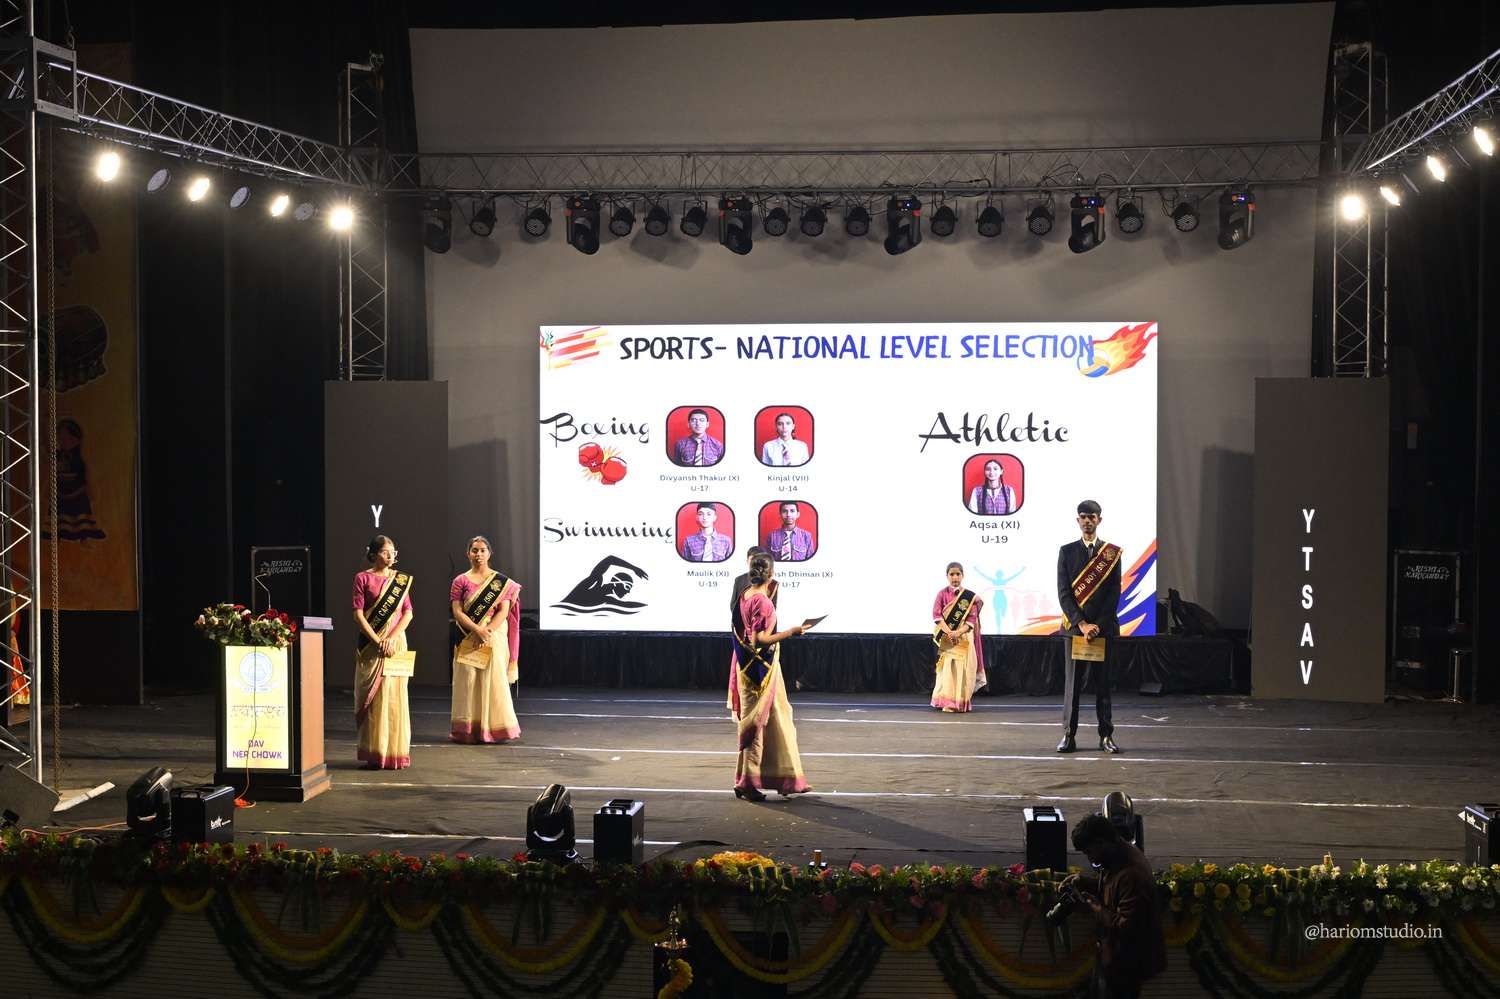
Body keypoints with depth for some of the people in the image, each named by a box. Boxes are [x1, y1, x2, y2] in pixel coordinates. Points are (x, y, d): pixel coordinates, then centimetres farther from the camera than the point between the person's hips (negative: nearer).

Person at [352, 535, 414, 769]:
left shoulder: (401, 579, 11)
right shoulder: (363, 578, 1)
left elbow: (408, 612, 5)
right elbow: (358, 614, -5)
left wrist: (392, 638, -10)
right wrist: (378, 642, -13)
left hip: (396, 642, 3)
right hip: (371, 643, -3)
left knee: (394, 696, 2)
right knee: (373, 698, -2)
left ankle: (395, 752, 6)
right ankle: (374, 754, 0)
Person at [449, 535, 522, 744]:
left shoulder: (501, 581, 5)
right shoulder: (461, 581, 4)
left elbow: (504, 612, -2)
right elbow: (457, 612, -3)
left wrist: (488, 632, -16)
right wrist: (478, 630, -16)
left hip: (495, 638, 0)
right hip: (468, 639, 0)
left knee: (495, 680, -1)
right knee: (468, 681, -1)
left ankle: (495, 728, 4)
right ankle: (468, 730, 3)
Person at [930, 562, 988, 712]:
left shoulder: (970, 596, 3)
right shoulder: (942, 594, 3)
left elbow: (972, 618, -3)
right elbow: (936, 615, -6)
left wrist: (959, 632, -19)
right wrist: (949, 632, -19)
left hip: (964, 637, 1)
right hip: (946, 637, -1)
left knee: (963, 669, -3)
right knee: (948, 668, -7)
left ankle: (962, 702, 5)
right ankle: (947, 703, -4)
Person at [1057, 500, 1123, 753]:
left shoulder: (1112, 553, 6)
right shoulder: (1067, 551, 5)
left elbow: (1114, 593, 1)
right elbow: (1064, 592, -1)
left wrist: (1099, 625, -9)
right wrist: (1081, 623, -11)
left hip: (1104, 627, 0)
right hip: (1074, 625, 0)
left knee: (1103, 682, 4)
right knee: (1072, 682, 0)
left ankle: (1106, 736, 7)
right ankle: (1068, 735, 2)